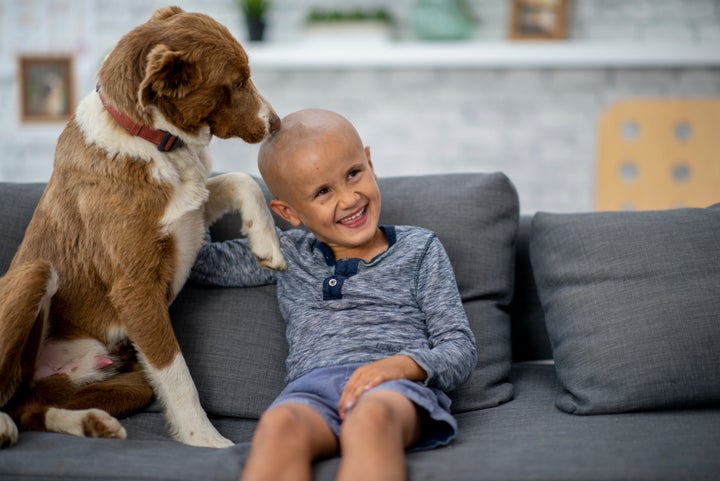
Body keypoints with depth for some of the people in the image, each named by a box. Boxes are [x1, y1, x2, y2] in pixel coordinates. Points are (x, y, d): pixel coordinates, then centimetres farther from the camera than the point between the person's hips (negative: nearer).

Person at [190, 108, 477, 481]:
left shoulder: (419, 248, 20)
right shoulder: (287, 255, 27)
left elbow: (461, 349, 11)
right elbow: (195, 259, 35)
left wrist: (404, 364, -10)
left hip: (400, 386, -2)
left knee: (372, 416, -41)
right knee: (279, 424, -38)